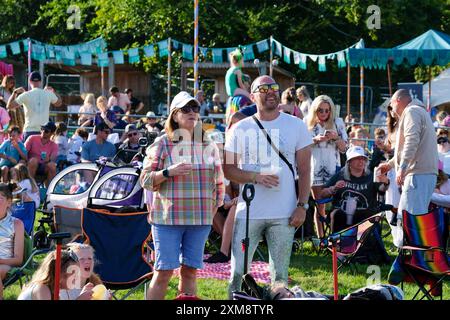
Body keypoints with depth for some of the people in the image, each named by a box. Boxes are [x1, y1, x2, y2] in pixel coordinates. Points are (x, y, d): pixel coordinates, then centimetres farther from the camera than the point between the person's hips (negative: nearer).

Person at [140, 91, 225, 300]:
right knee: (164, 271, -8)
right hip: (167, 218, -4)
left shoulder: (209, 145, 12)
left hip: (200, 219, 4)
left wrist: (213, 211, 11)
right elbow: (146, 180, -2)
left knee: (190, 270, 5)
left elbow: (219, 181, 18)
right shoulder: (162, 144, 0)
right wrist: (169, 172, -17)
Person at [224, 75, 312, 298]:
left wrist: (302, 205, -3)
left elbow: (304, 170, 6)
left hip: (284, 213, 0)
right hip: (248, 212, 0)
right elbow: (228, 169, 4)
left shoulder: (296, 126, 5)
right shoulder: (240, 129, 4)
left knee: (280, 275, 6)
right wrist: (256, 177, -13)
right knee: (237, 272, -2)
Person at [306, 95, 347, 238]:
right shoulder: (309, 125, 7)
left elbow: (343, 148, 6)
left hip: (333, 169, 0)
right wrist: (315, 140, -12)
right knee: (319, 206, 4)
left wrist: (336, 137, -13)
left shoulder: (337, 125, 7)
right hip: (315, 169, 0)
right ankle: (320, 238, 8)